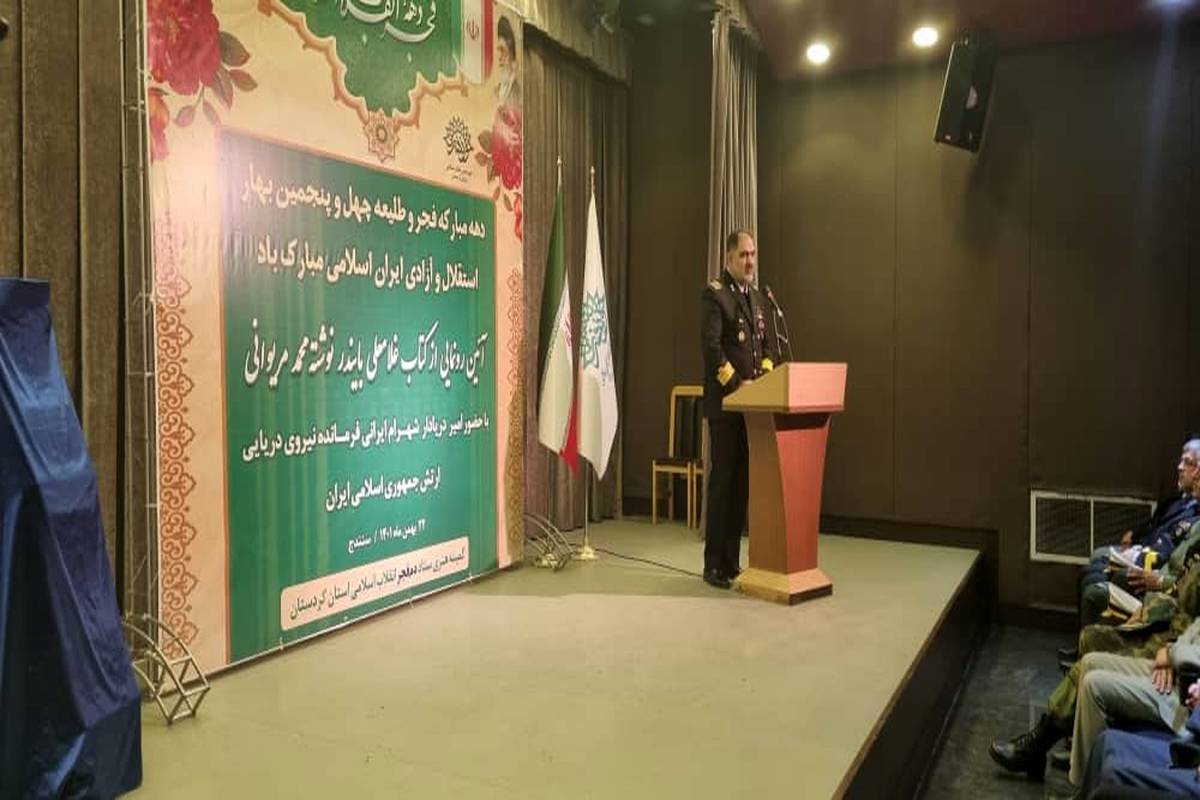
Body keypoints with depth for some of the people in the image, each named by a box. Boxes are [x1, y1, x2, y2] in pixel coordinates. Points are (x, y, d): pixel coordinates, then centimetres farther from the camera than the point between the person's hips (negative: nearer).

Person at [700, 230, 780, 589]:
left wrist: (763, 377, -1)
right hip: (725, 402, -7)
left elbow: (770, 344, 17)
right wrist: (736, 384, -18)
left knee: (743, 482, 9)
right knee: (723, 480, -3)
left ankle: (731, 561, 18)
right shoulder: (714, 294, -6)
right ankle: (714, 565, 6)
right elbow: (711, 346, -15)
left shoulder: (759, 298, 18)